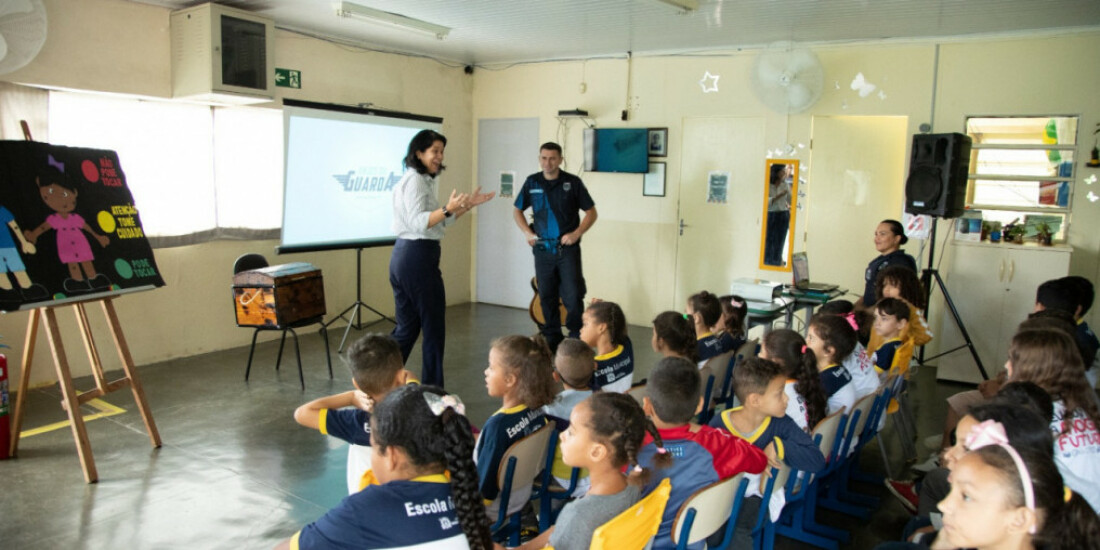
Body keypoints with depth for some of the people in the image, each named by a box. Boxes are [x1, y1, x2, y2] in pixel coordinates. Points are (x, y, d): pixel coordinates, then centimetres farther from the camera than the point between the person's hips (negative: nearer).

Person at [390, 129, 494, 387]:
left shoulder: (424, 180, 18)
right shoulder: (415, 180, -11)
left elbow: (438, 221, 20)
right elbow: (417, 222, -21)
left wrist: (467, 205, 15)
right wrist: (448, 208, -33)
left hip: (402, 257, 10)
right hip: (418, 257, -10)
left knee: (406, 327, 13)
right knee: (433, 327, 0)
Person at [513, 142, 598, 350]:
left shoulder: (572, 182, -3)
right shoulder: (532, 182, 4)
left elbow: (591, 212, 2)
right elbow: (517, 211, 16)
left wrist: (576, 233, -11)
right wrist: (528, 232, 2)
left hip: (567, 249, -3)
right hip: (542, 249, 3)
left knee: (573, 297, -5)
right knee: (546, 296, 10)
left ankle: (576, 338, 12)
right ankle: (551, 338, 23)